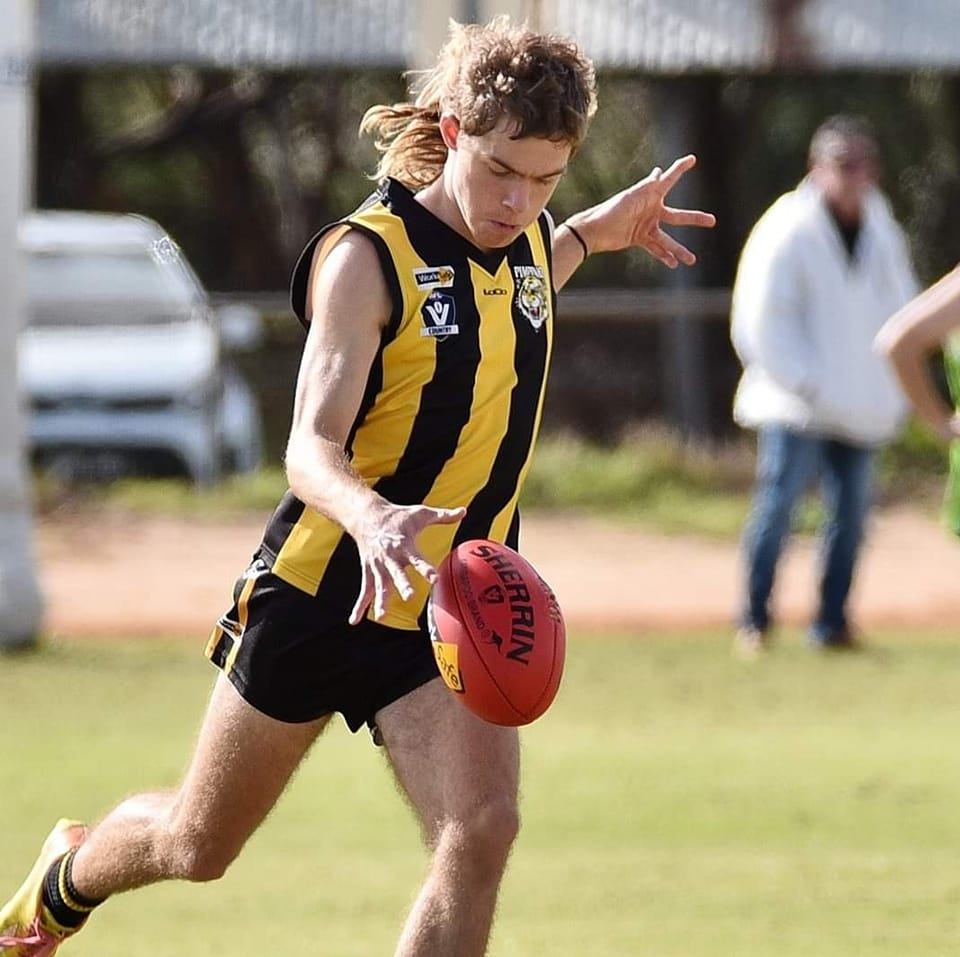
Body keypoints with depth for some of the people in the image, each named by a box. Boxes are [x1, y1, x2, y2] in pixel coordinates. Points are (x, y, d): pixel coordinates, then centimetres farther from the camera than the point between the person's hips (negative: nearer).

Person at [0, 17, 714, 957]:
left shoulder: (528, 239, 1)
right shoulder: (366, 256, -19)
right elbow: (311, 446, -29)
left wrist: (593, 232, 19)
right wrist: (374, 519, -49)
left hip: (450, 616, 4)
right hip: (317, 596, -4)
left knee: (480, 831, -21)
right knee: (196, 847, 14)